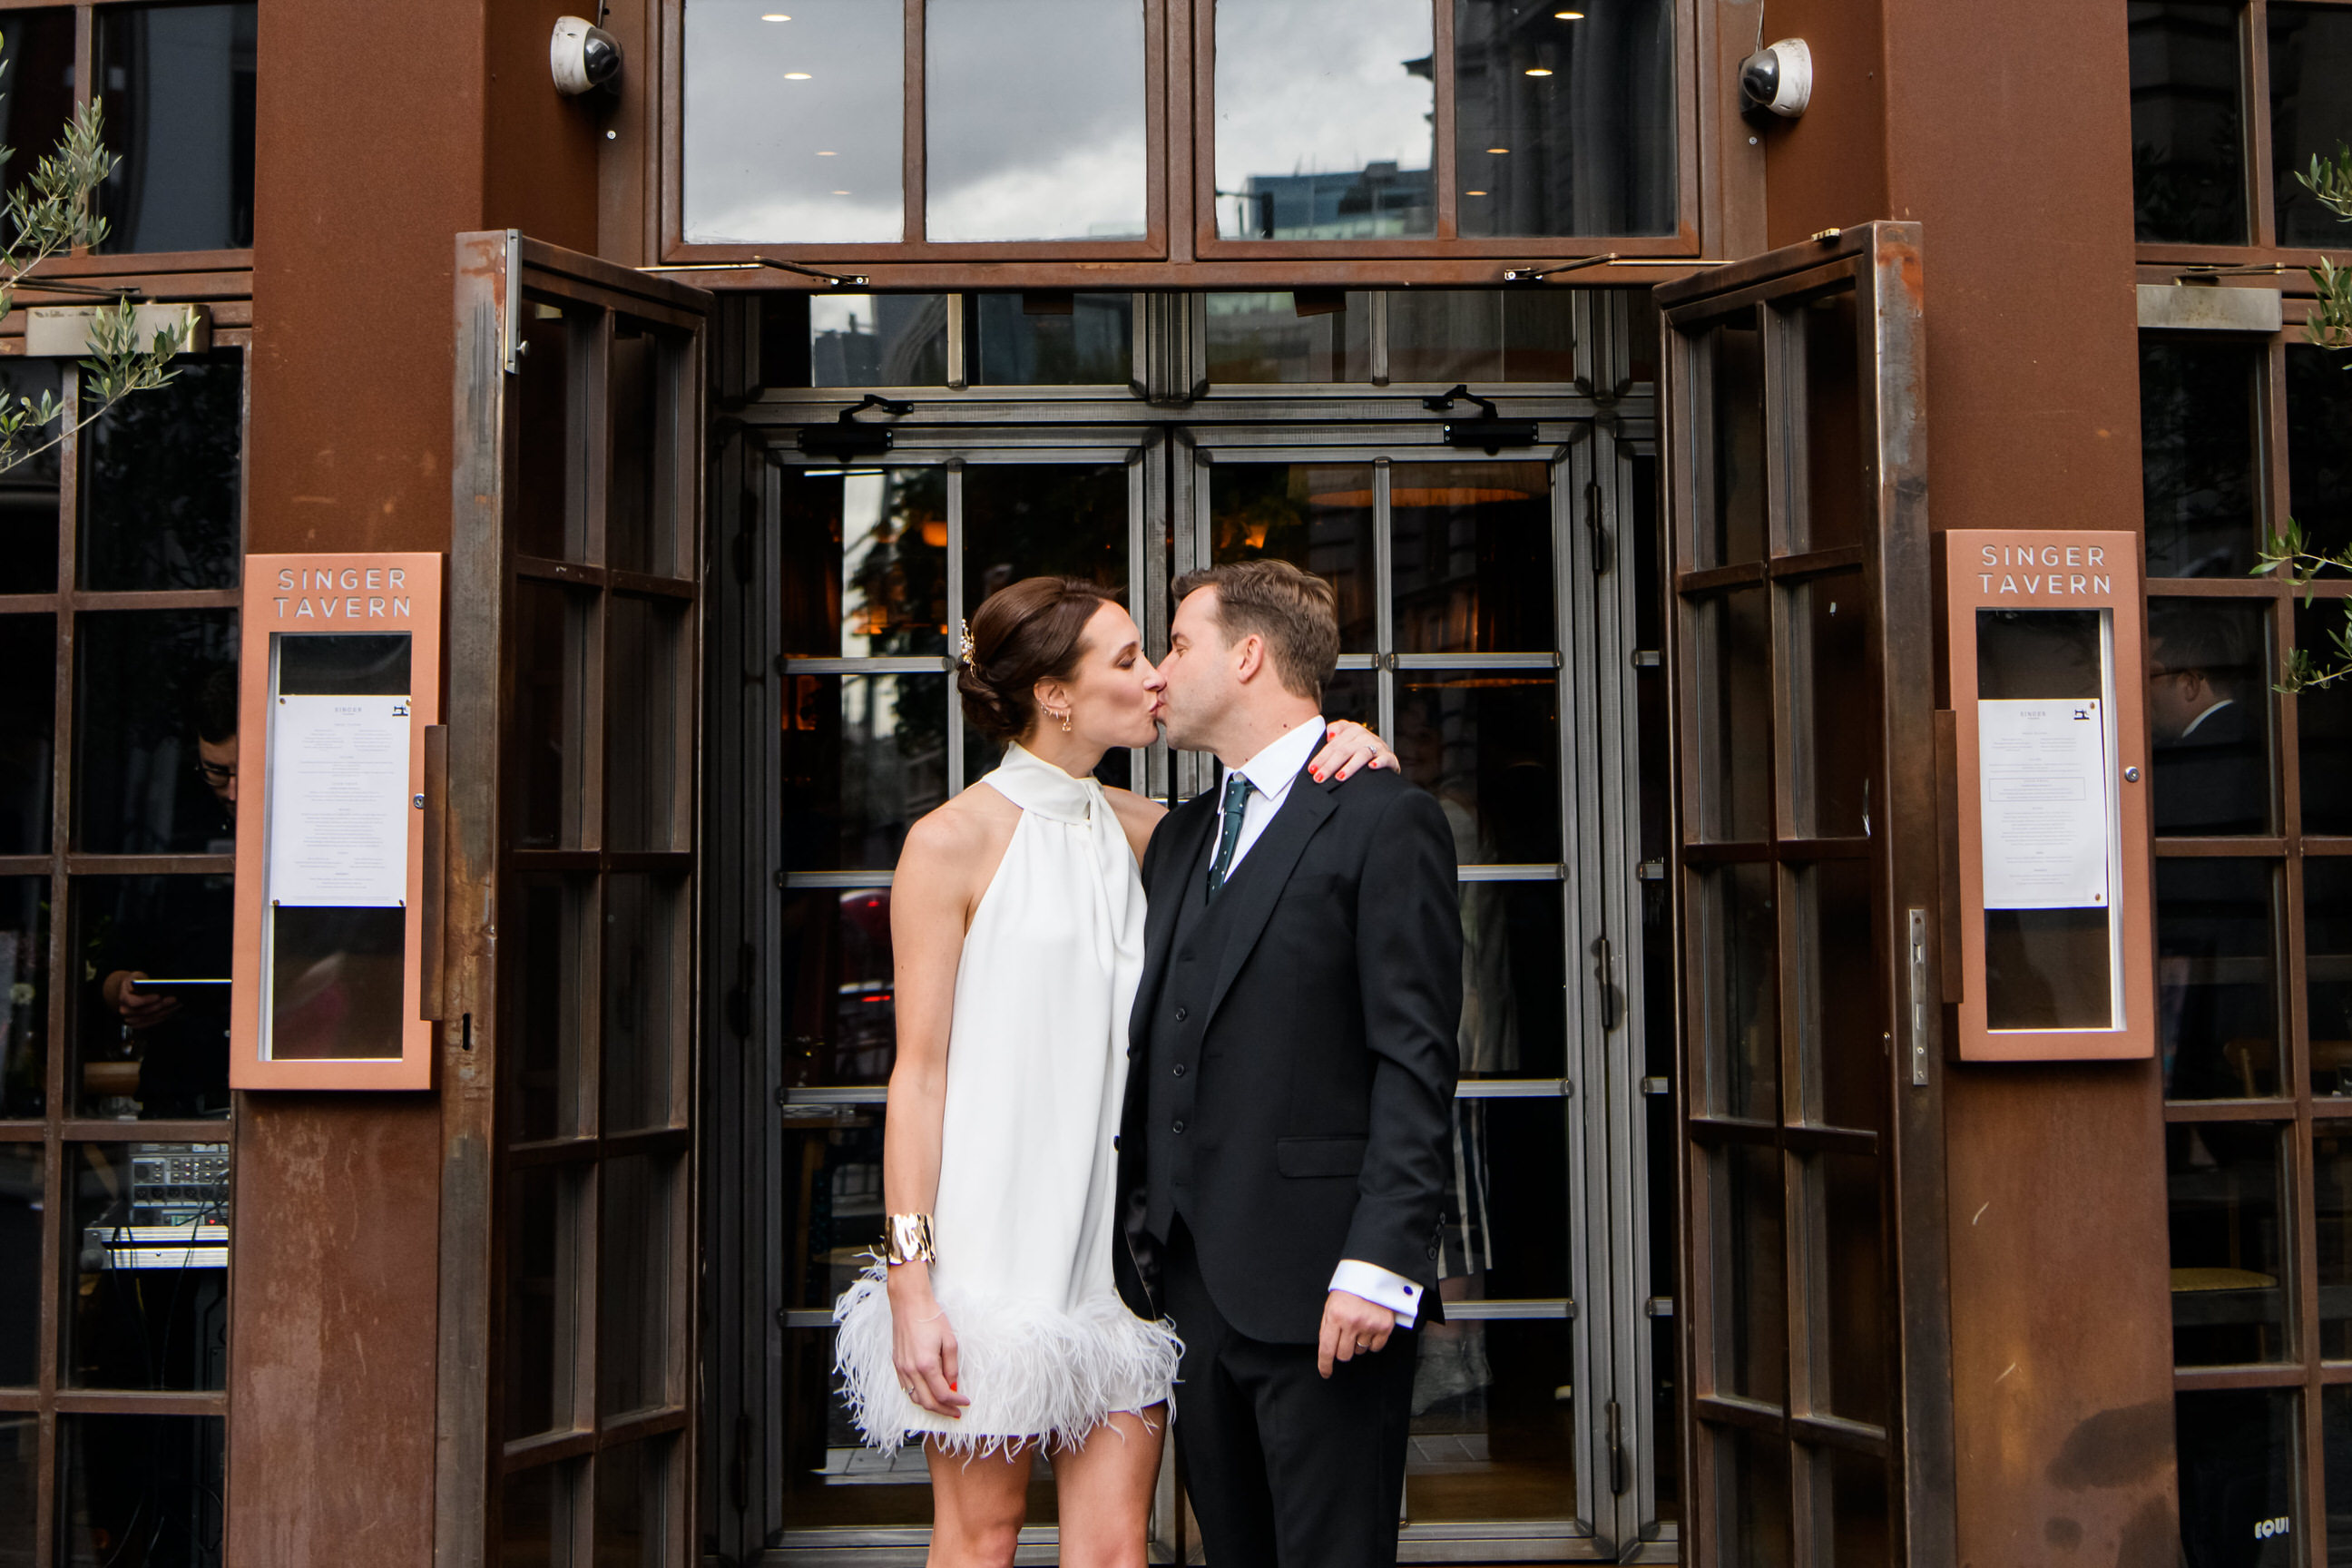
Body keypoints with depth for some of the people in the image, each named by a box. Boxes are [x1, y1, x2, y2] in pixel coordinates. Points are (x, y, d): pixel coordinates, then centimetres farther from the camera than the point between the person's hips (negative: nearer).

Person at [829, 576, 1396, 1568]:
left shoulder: (1135, 832, 10)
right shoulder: (954, 841, -5)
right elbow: (919, 1072, -7)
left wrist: (1353, 760, -5)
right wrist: (910, 1280, -12)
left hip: (1117, 1252, 5)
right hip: (996, 1250, -4)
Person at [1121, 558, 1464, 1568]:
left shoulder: (1383, 820, -6)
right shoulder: (1178, 841, 18)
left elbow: (1416, 1063, -12)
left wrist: (1378, 1263, -18)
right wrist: (1148, 1236, 11)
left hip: (1320, 1288, -7)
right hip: (1195, 1287, 7)